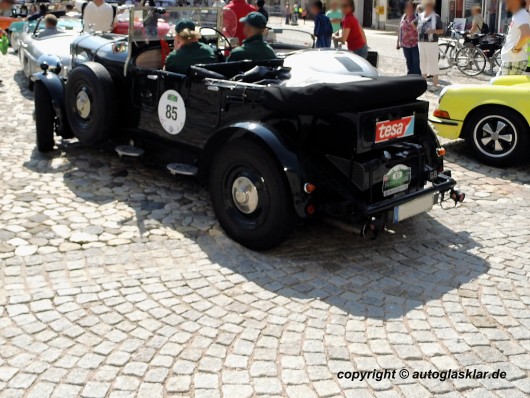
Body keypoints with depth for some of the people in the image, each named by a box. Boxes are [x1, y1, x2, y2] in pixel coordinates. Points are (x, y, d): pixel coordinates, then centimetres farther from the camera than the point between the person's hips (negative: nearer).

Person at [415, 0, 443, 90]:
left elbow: (441, 31, -5)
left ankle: (435, 84, -2)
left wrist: (433, 31, -21)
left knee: (433, 63, -6)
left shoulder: (436, 17, -4)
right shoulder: (420, 16, 11)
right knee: (423, 63, 11)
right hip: (421, 42, 6)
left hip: (431, 43, -6)